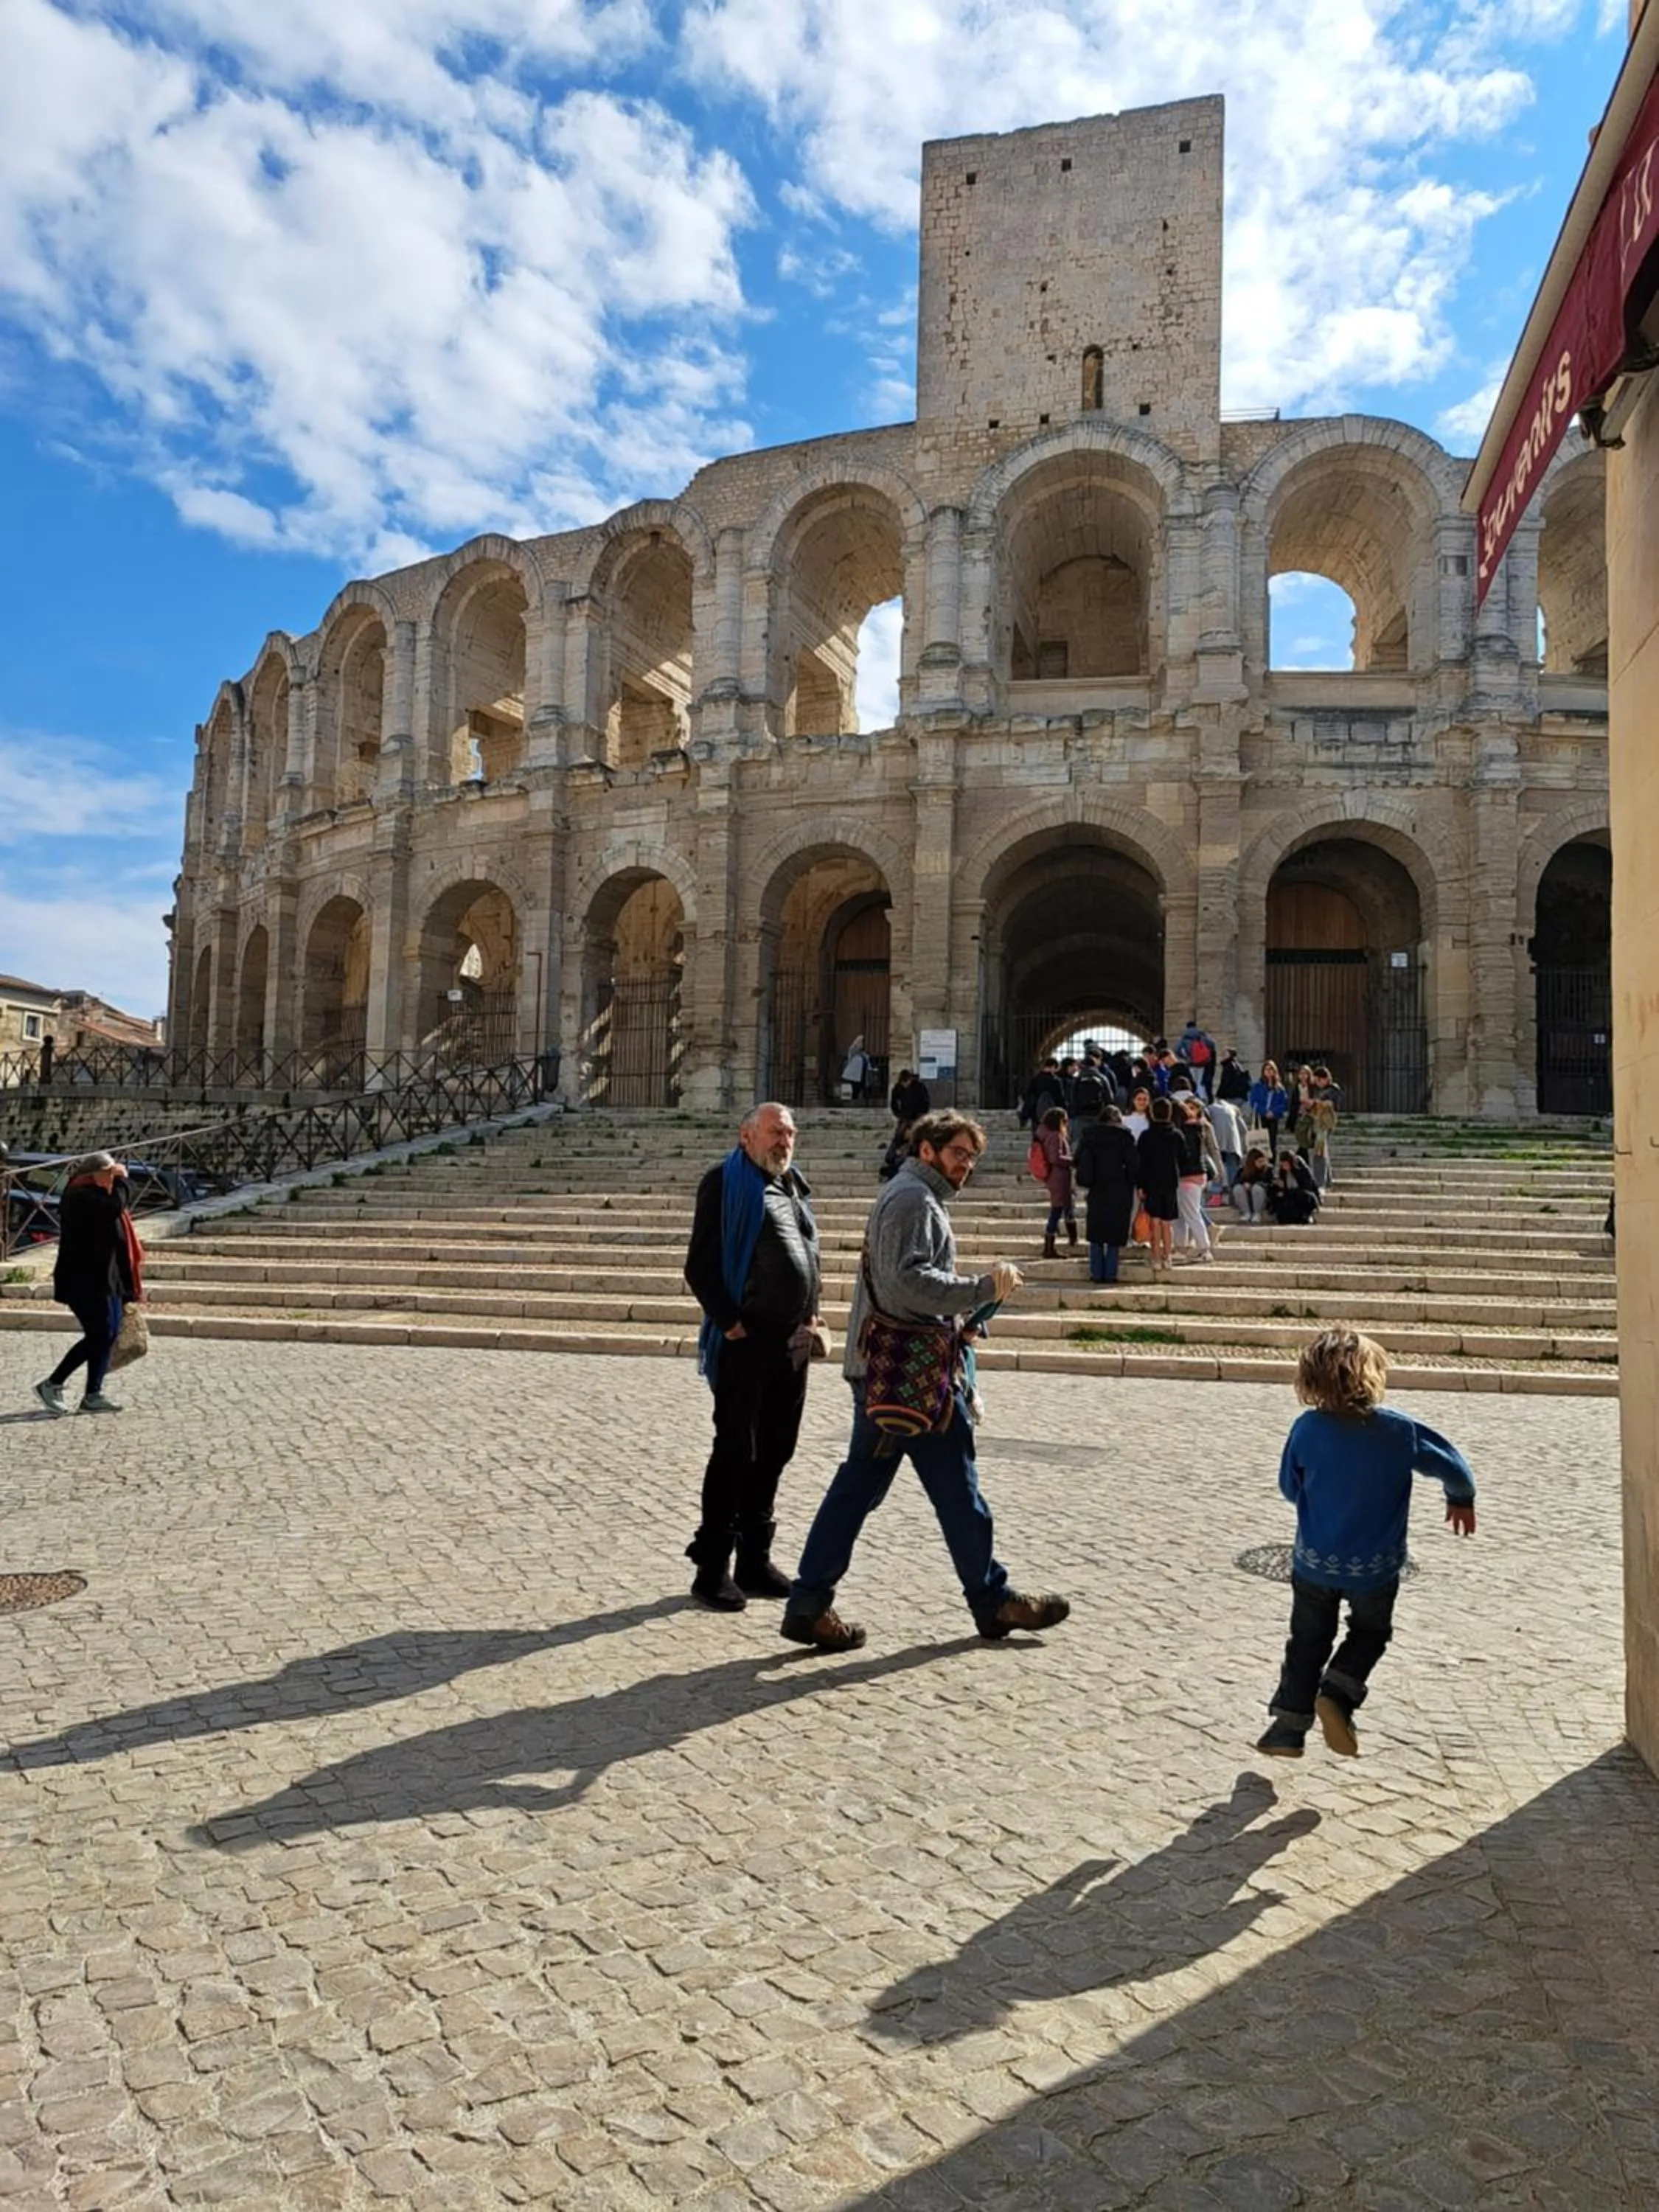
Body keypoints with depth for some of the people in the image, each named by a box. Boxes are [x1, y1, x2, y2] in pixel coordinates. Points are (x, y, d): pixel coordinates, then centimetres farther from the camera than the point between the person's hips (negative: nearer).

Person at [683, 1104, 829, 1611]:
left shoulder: (795, 1187, 16)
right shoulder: (725, 1183, -5)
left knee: (773, 1454, 12)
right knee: (735, 1452, -3)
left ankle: (754, 1562, 24)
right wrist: (731, 1324, -14)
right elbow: (700, 1267, -10)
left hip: (792, 1342, 7)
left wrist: (811, 1318, 13)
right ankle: (712, 1568, 8)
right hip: (747, 1341, -7)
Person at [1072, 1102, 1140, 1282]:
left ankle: (1097, 1273, 11)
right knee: (1115, 1234, 5)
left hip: (1096, 1191, 3)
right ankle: (1110, 1273, 3)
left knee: (1096, 1234, 11)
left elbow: (1076, 1162, 5)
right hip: (1119, 1191, -3)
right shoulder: (1124, 1136, -6)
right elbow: (1133, 1164, -8)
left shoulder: (1088, 1135, 3)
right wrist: (1138, 1185, 2)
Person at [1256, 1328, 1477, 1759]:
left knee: (1308, 1641, 19)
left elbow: (1290, 1488, -1)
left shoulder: (1307, 1429, -16)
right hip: (1376, 1567, 0)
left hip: (1315, 1564, 0)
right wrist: (1461, 1498, 21)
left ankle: (1289, 1725, 17)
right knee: (1370, 1632, 25)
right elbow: (1452, 1465, 0)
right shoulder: (1400, 1430, -15)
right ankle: (1337, 1693, 3)